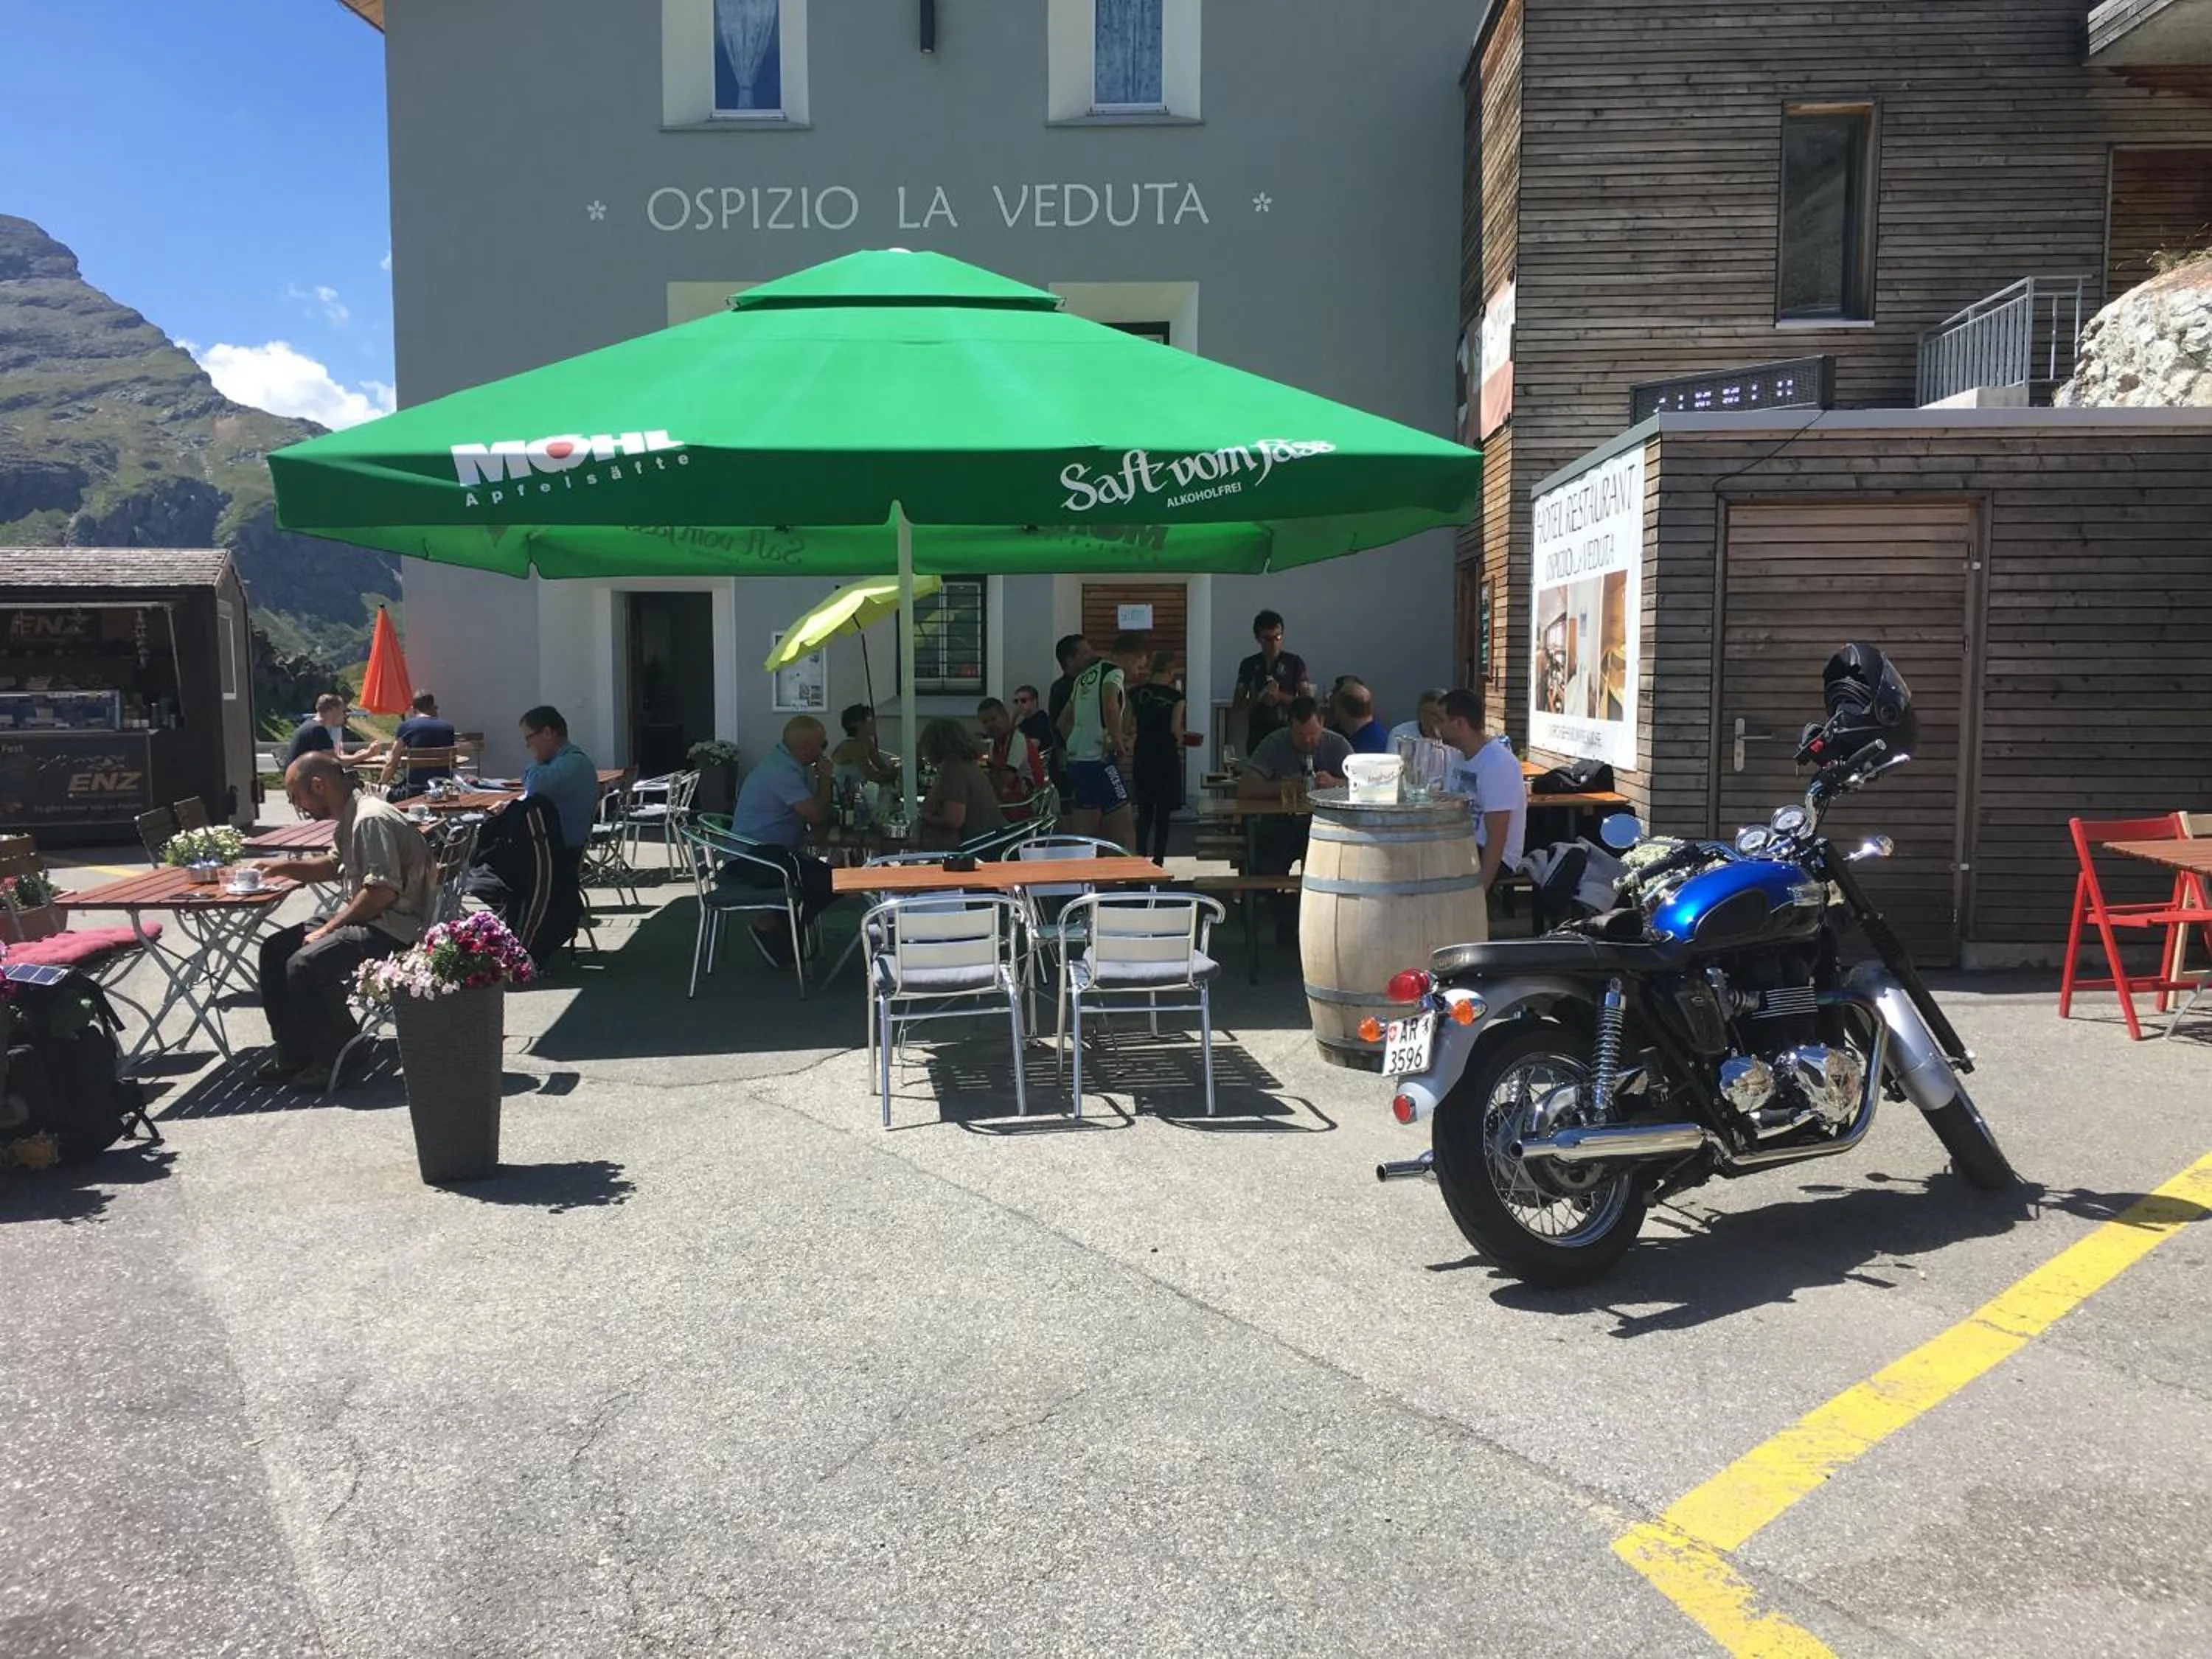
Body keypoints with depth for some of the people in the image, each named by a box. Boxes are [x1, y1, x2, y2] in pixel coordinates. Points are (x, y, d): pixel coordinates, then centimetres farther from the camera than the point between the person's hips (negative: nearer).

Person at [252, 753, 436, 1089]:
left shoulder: (372, 819, -20)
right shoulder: (349, 817, 12)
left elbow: (383, 891, -27)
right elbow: (334, 866, 31)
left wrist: (329, 928, -19)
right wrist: (285, 867, 16)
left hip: (394, 927, -11)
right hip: (365, 916, 11)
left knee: (304, 964, -24)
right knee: (275, 950, 10)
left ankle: (338, 1060, -7)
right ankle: (294, 1054, 15)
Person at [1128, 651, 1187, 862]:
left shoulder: (1137, 693, 1)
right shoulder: (1175, 695, -6)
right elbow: (1175, 727, -13)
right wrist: (1180, 739, 7)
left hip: (1143, 758, 3)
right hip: (1167, 758, -2)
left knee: (1144, 811, 10)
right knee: (1163, 813, 6)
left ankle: (1141, 855, 0)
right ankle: (1158, 859, 7)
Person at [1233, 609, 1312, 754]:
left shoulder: (1295, 663, 3)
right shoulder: (1249, 665, 9)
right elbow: (1237, 705, 9)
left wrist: (1280, 696, -14)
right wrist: (1260, 698, -10)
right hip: (1257, 736, 2)